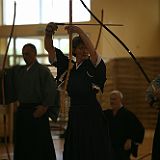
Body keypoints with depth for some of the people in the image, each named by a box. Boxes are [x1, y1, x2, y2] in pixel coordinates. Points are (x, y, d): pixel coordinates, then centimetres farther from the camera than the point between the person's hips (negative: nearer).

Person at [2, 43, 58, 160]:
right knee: (22, 144, 9)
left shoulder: (43, 70, -6)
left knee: (39, 145, -2)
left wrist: (45, 106, -16)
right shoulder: (18, 71, 12)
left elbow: (52, 90, -13)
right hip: (22, 110, 6)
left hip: (37, 111, -6)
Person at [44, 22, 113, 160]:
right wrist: (48, 33, -12)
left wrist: (80, 32, -32)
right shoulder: (68, 66, 10)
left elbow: (93, 52, -25)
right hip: (74, 114, 5)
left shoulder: (92, 66, -3)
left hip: (92, 116, -5)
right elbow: (49, 48, 7)